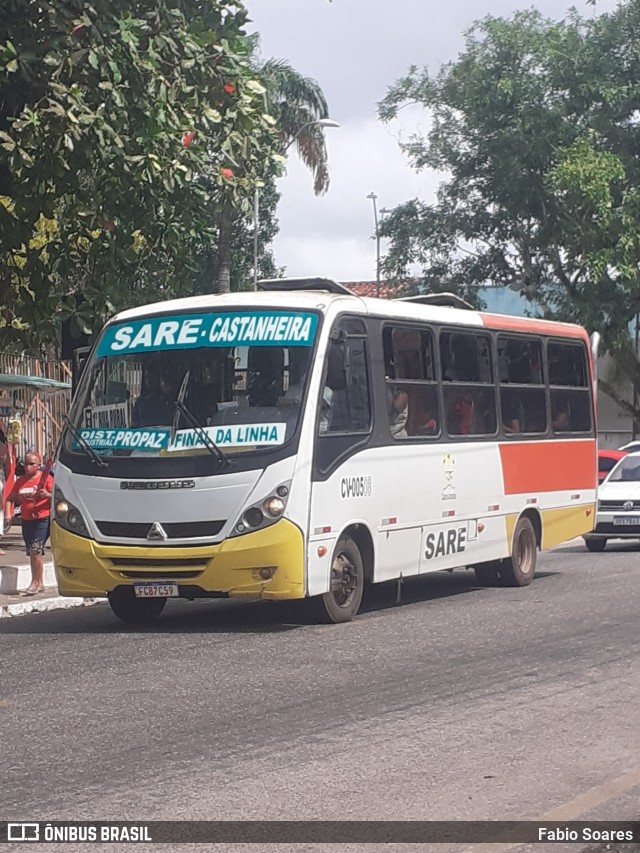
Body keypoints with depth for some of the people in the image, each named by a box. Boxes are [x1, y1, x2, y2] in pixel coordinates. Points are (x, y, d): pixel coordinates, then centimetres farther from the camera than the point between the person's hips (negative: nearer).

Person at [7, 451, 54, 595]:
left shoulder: (46, 477, -6)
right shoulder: (21, 480, 11)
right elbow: (11, 498, 17)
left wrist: (46, 494, -28)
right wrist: (18, 497, -5)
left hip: (42, 519, -6)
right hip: (26, 520, 6)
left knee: (35, 550, -14)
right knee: (33, 552, 10)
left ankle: (35, 582, -8)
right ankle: (40, 583, 18)